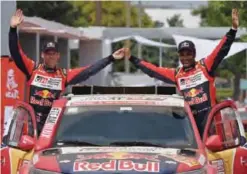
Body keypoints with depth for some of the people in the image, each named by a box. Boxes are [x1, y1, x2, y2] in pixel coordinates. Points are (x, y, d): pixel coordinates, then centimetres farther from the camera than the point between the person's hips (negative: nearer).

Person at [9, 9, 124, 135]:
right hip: (32, 120, -1)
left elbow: (88, 71, 3)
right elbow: (16, 53, -4)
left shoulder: (64, 75, 5)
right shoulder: (33, 69, 2)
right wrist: (13, 29, -16)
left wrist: (111, 58, -1)